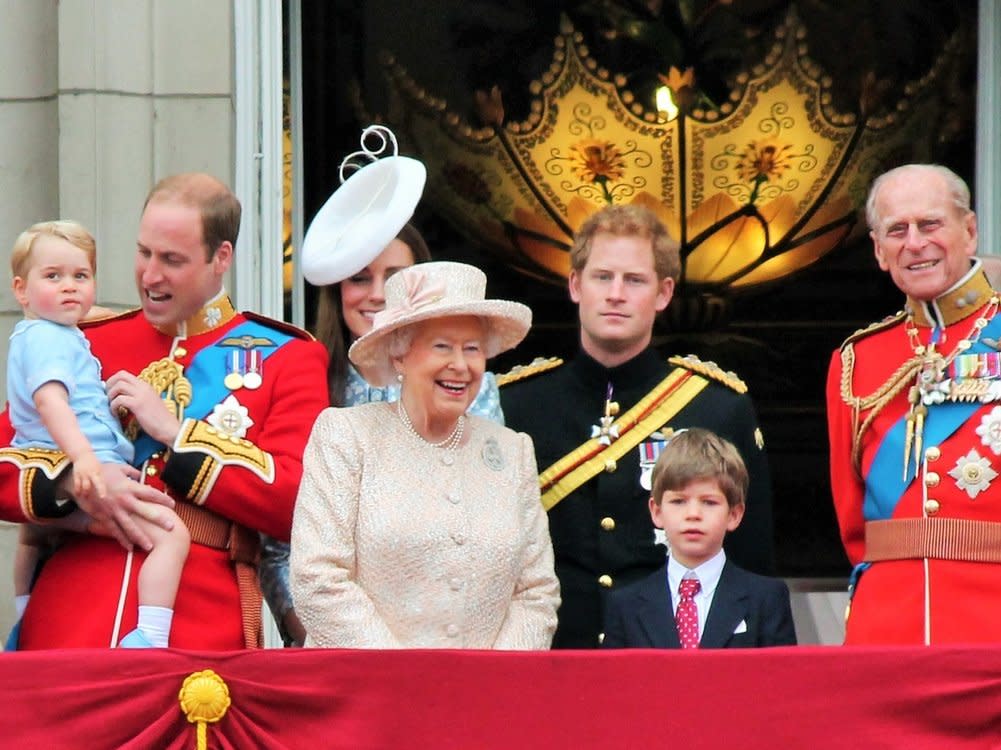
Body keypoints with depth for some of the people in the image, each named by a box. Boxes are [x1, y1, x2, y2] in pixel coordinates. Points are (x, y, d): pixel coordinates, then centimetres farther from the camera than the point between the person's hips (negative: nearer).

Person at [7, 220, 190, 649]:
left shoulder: (29, 337, 22)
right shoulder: (47, 338, -10)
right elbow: (49, 398, -27)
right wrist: (83, 456, -41)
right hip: (80, 483, -11)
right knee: (171, 534, -23)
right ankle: (149, 639, -36)